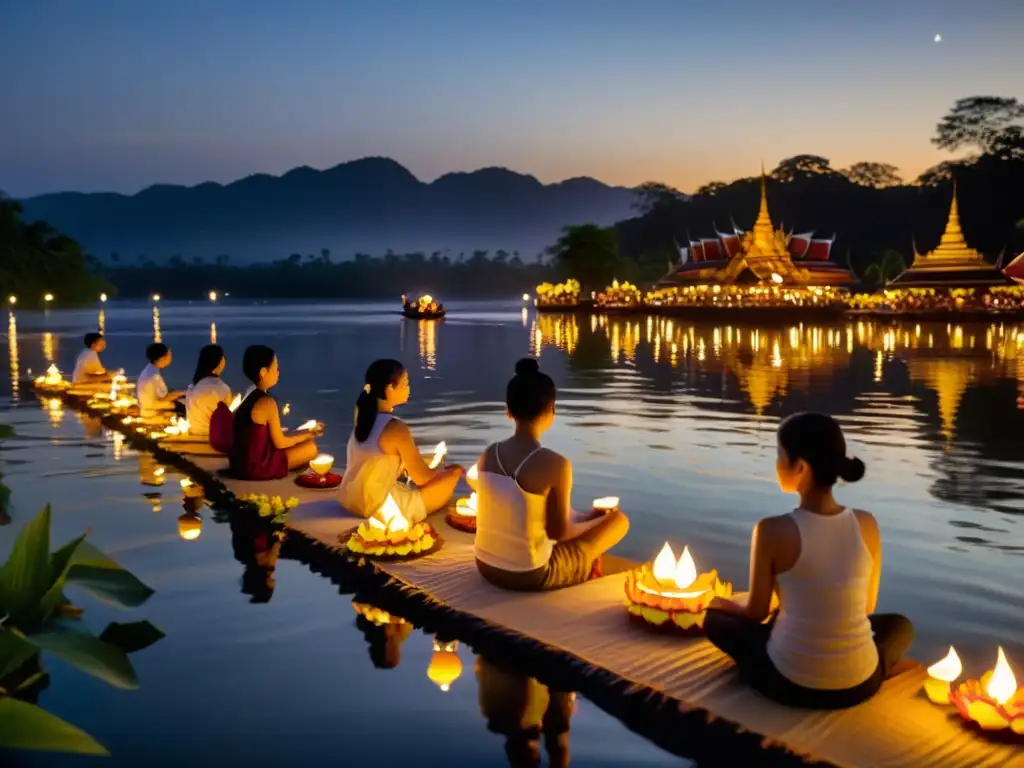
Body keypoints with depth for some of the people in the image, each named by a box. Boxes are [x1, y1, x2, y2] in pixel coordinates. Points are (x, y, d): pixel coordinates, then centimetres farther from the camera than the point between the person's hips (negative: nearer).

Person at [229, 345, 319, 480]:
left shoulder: (250, 397, 7)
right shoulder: (267, 402, -19)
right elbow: (280, 443, -12)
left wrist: (302, 433, 14)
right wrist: (307, 434, 4)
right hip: (256, 467, -9)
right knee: (311, 446, 2)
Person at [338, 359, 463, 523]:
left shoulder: (363, 416, 1)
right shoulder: (396, 428, -22)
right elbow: (421, 478, -10)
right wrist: (446, 471, 8)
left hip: (349, 499, 9)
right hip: (379, 508, -8)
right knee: (452, 474, -2)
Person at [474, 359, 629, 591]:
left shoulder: (487, 455, -4)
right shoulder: (555, 464, -23)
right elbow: (559, 531, -12)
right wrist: (595, 520, 10)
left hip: (486, 567, 7)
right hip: (529, 576, -7)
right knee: (618, 520, 13)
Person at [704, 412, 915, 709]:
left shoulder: (773, 531, -19)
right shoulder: (867, 525, -7)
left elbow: (755, 613, -5)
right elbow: (867, 607, 8)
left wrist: (721, 604, 18)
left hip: (790, 684, -3)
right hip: (859, 684, 3)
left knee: (716, 618, 24)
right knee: (900, 625, 35)